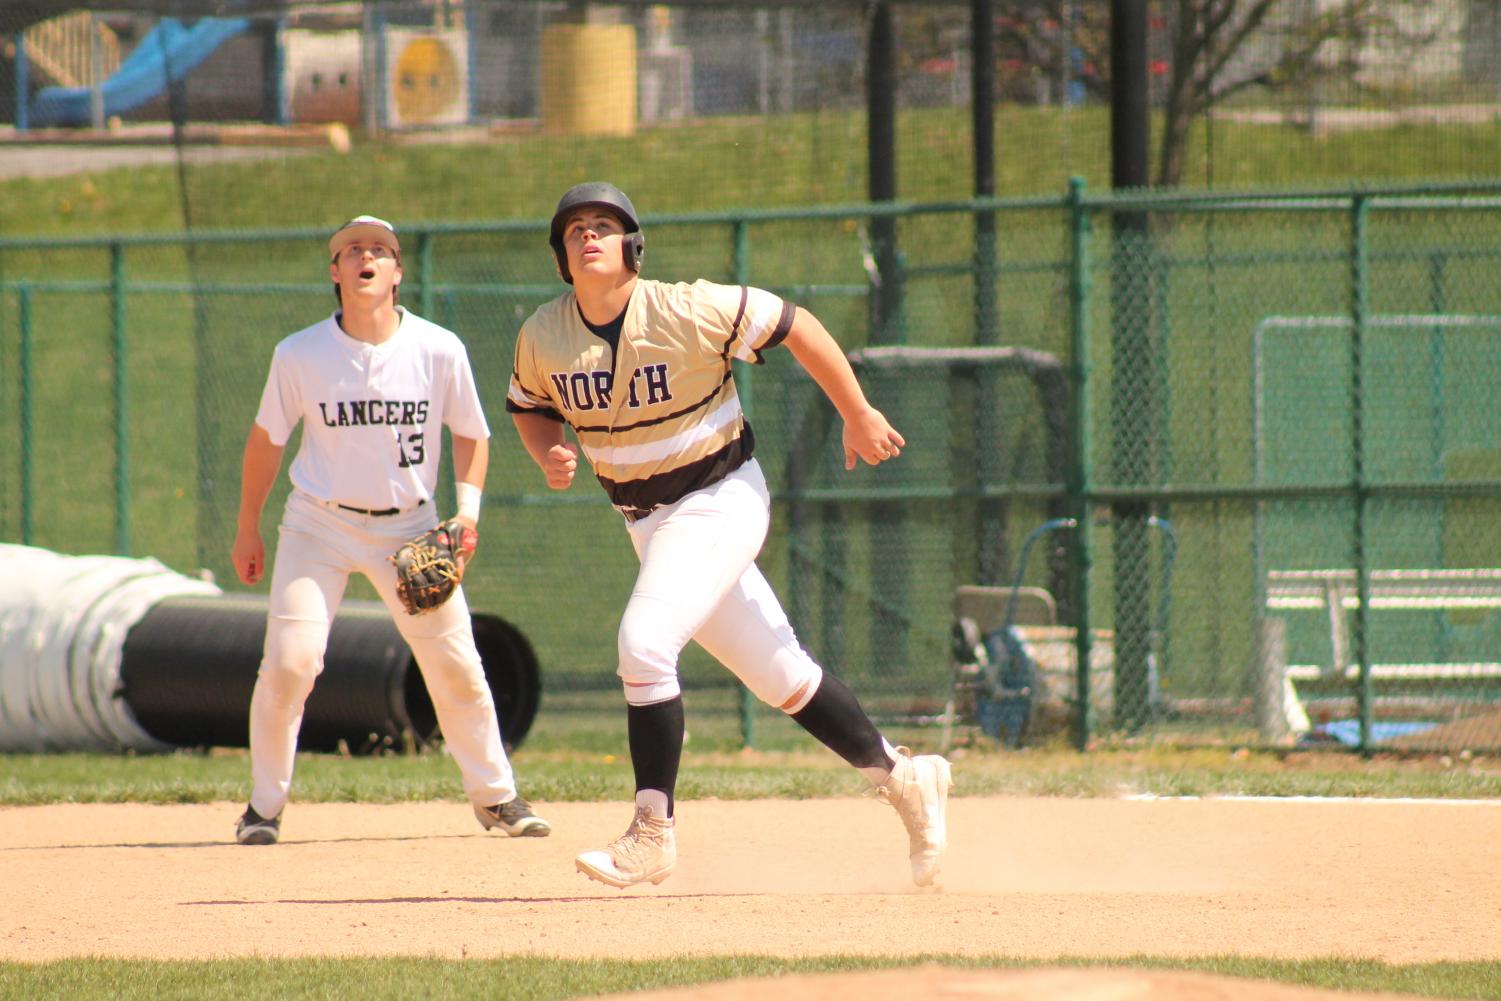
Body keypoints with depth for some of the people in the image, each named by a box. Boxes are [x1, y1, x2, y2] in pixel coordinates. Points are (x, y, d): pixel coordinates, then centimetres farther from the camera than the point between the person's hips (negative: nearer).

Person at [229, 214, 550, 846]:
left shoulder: (439, 351, -9)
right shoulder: (299, 356, -10)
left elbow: (470, 432, 5)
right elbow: (266, 439, 3)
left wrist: (468, 507, -9)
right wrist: (248, 530, 7)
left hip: (409, 527, 1)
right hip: (319, 526, -1)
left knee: (456, 666, -1)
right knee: (289, 662, -13)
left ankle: (495, 794, 18)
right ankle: (265, 805, 3)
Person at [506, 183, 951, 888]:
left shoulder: (691, 312, -20)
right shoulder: (543, 338, -5)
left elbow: (796, 327, -10)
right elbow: (528, 406, 14)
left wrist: (859, 418, -5)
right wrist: (549, 456, -8)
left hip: (720, 499, -6)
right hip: (646, 519, 6)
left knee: (645, 643, -22)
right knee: (778, 675, 11)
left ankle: (653, 833, -14)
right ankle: (900, 775, 27)